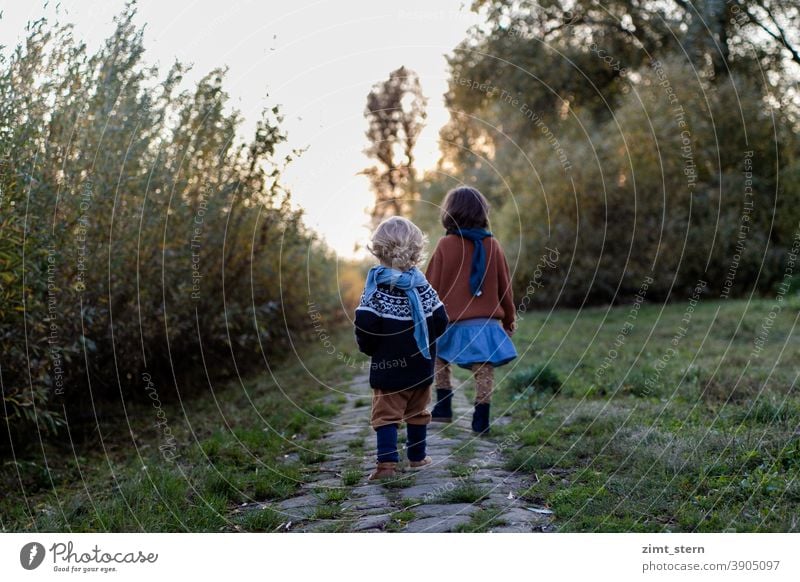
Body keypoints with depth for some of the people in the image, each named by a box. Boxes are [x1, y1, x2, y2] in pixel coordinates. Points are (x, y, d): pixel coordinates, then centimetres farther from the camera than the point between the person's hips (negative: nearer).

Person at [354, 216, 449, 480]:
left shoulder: (377, 286, -11)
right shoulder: (421, 284, -2)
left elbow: (365, 323, -19)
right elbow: (440, 320, -1)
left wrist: (369, 348, -1)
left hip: (387, 367, -3)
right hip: (420, 366, 3)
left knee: (386, 414, 0)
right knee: (418, 412, 17)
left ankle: (387, 462, -10)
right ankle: (417, 456, 26)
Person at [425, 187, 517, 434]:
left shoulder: (446, 245, -6)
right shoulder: (492, 245, 3)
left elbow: (432, 286, -1)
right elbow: (505, 286, 9)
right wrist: (509, 319, 21)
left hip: (454, 322, -1)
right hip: (487, 322, 1)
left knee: (440, 360, 20)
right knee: (484, 370, 3)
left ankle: (443, 407, 16)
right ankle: (481, 419, 1)